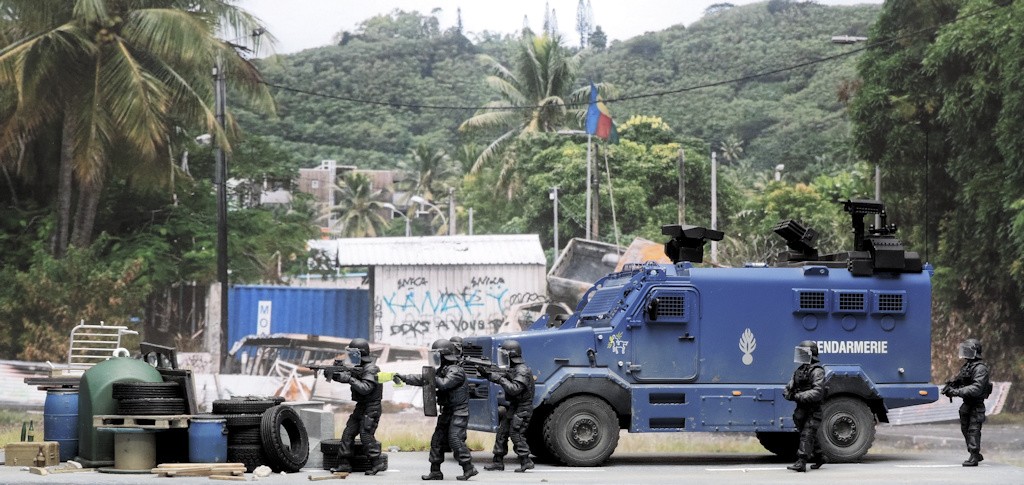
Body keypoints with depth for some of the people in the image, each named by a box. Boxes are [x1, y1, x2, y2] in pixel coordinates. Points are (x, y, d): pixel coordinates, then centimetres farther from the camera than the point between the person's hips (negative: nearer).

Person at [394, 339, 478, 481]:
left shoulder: (456, 371, -15)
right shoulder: (442, 370, 14)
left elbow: (443, 384, -29)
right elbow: (422, 379, 16)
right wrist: (404, 378, 10)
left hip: (458, 413, -10)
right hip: (447, 412, 10)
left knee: (455, 440, -16)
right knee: (437, 440, 7)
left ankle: (469, 468, -12)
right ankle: (435, 471, 11)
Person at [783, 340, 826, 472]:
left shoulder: (817, 371, -13)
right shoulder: (799, 370, 14)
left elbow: (817, 392, -22)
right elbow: (791, 386, 17)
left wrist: (799, 396, -25)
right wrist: (788, 393, -7)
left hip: (814, 411, -8)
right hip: (802, 409, 8)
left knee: (807, 436, -13)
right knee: (811, 436, 17)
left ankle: (801, 463, -18)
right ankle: (819, 457, 32)